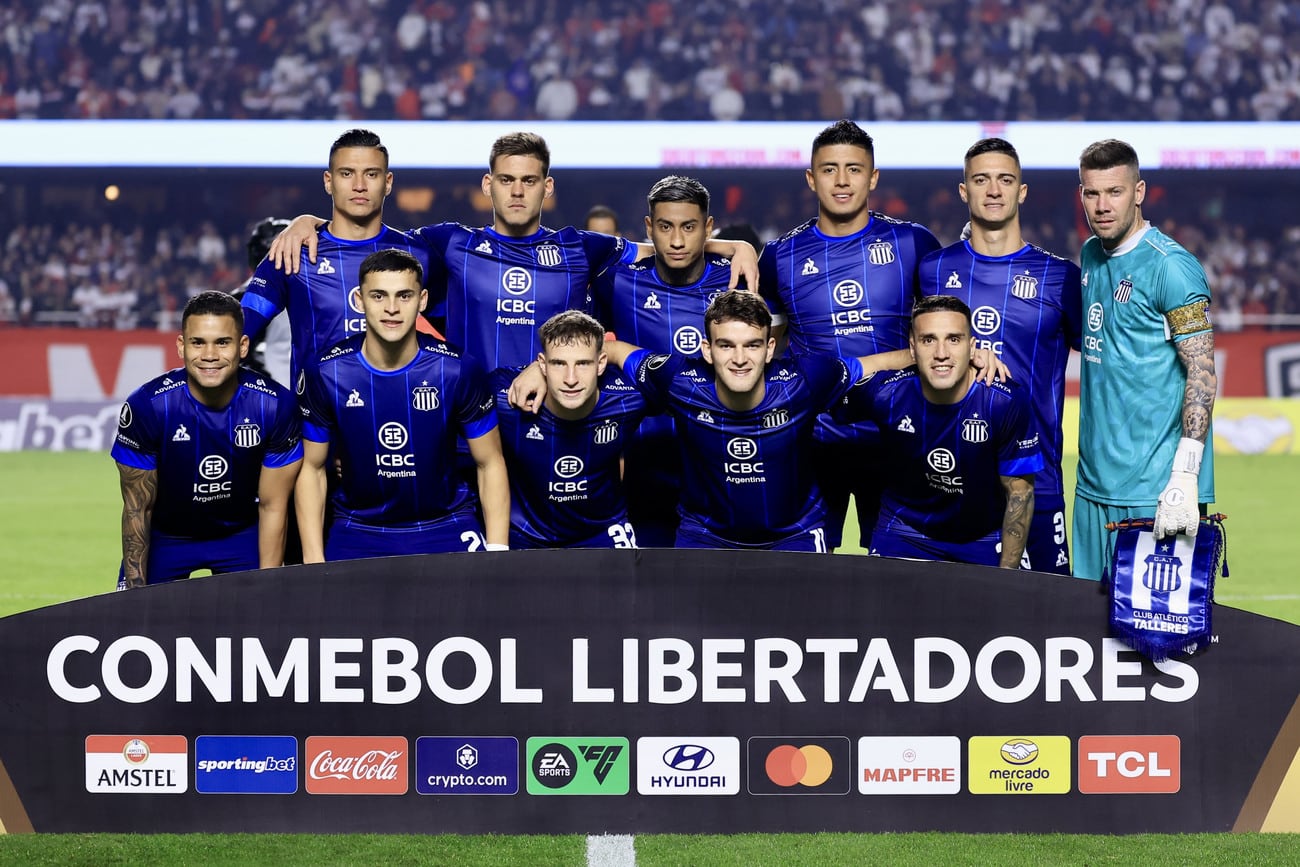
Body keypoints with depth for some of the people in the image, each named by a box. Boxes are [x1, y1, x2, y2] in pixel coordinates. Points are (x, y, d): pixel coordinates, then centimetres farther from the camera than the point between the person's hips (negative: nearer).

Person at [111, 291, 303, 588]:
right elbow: (137, 508, -14)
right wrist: (137, 591, -17)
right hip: (164, 536, 0)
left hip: (241, 533, 1)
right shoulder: (147, 406, -25)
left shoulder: (276, 406, -22)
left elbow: (272, 507, -12)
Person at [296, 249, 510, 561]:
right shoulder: (326, 374, -8)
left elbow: (490, 464, -1)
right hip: (358, 532, 1)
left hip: (445, 526, -1)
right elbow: (312, 468, 2)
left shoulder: (455, 371, -10)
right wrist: (314, 562, -4)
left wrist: (497, 552, -9)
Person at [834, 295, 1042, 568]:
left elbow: (1020, 492, -11)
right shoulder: (887, 393, -21)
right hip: (904, 533, 0)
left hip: (985, 540, 0)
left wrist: (1005, 576, -12)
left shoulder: (1006, 402, -22)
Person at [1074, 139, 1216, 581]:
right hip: (1095, 483, 8)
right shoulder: (1091, 255, 13)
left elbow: (1202, 373, -15)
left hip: (1155, 490, -8)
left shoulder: (1171, 266, -11)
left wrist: (1184, 476, -22)